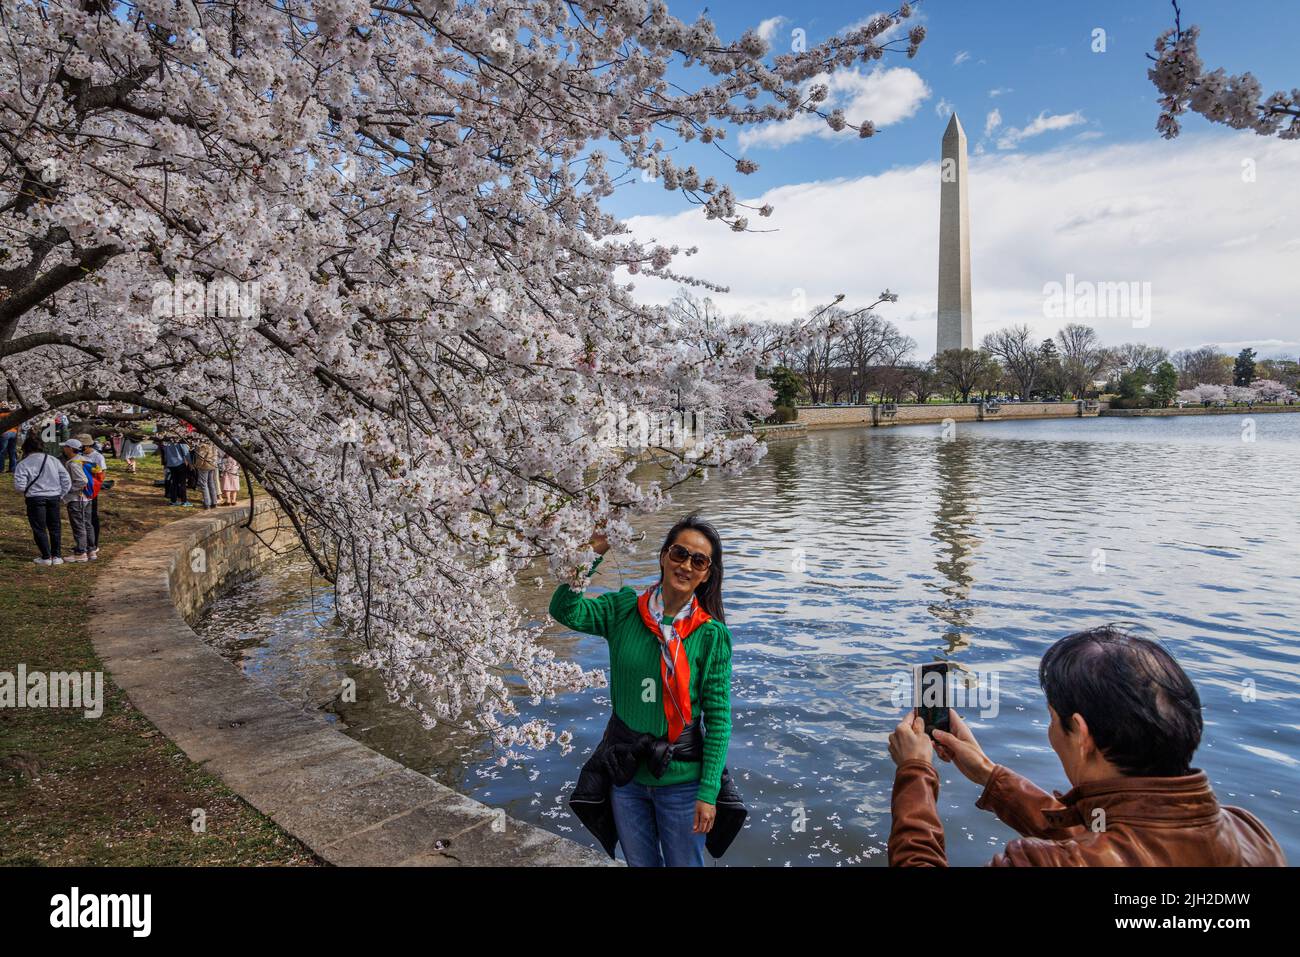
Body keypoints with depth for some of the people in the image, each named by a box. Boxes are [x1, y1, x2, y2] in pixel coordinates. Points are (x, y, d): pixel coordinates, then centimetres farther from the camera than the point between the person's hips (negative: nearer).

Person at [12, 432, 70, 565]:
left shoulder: (23, 464, -9)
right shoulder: (53, 460, 3)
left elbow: (19, 486, -13)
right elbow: (67, 481, 1)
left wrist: (27, 491, 9)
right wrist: (61, 495, 10)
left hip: (35, 499, -3)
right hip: (54, 498, 4)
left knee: (39, 529, 8)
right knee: (55, 527, 14)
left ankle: (46, 557, 10)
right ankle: (57, 556, 17)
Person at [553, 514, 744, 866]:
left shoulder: (712, 635, -12)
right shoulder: (624, 610, -7)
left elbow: (718, 717, -11)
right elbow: (565, 610, -21)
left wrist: (709, 792, -13)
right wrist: (593, 552, -29)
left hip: (680, 776, -2)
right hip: (624, 772, 2)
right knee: (640, 864, 22)